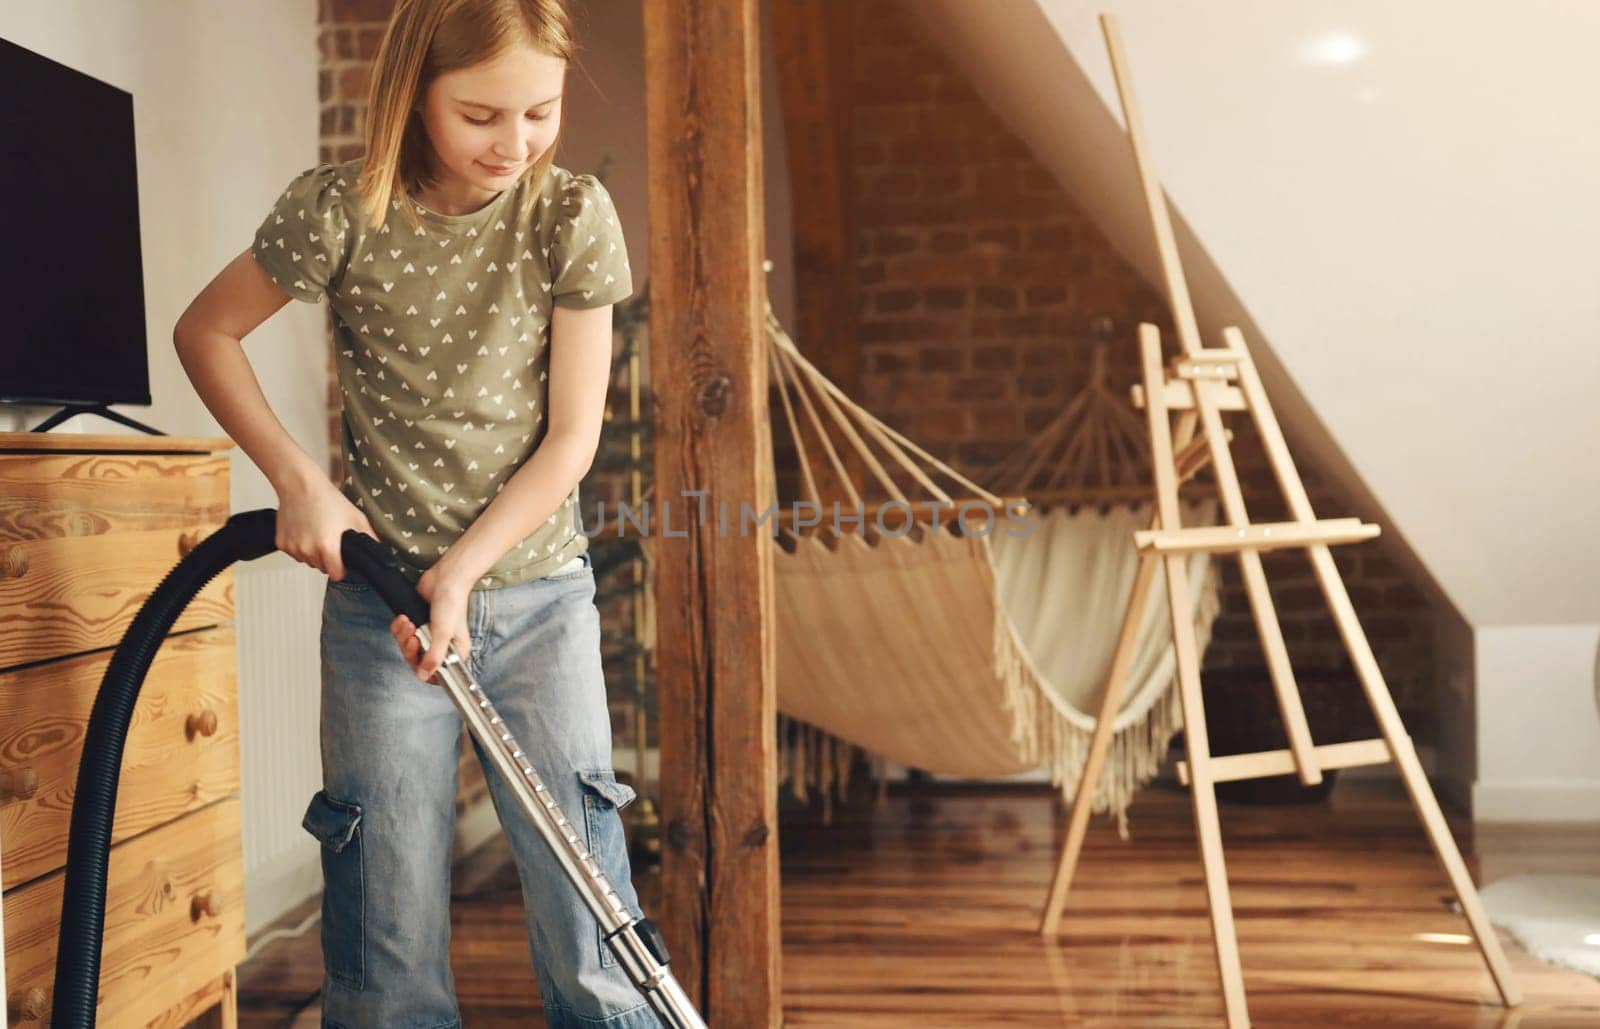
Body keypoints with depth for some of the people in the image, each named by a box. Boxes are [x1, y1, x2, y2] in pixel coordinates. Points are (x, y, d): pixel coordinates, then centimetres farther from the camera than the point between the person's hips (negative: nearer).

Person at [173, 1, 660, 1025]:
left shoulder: (574, 216, -6)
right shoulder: (340, 209, -8)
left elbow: (572, 435, -6)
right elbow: (207, 332, 5)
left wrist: (463, 568, -14)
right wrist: (300, 479, -7)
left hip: (538, 590, 1)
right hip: (382, 593, 0)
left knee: (589, 903, 1)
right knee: (390, 915, 3)